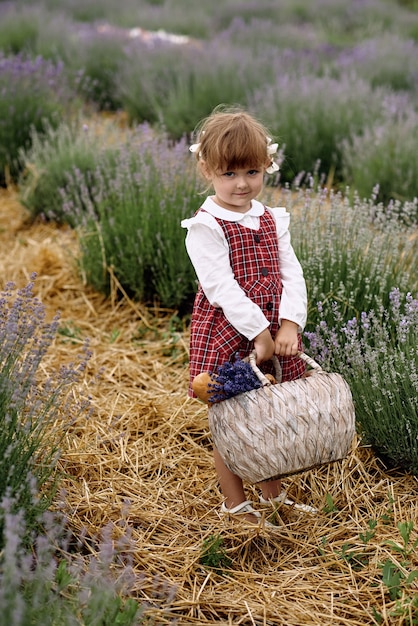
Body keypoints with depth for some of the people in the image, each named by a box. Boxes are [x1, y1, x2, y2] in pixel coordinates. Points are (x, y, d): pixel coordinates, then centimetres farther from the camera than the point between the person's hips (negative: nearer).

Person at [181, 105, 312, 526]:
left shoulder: (273, 221, 7)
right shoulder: (205, 227, -12)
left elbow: (291, 275, 1)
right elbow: (221, 287, -19)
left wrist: (289, 325, -14)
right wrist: (259, 332, -21)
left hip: (276, 332, 6)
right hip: (226, 333, -6)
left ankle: (272, 491, 36)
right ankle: (234, 503, 22)